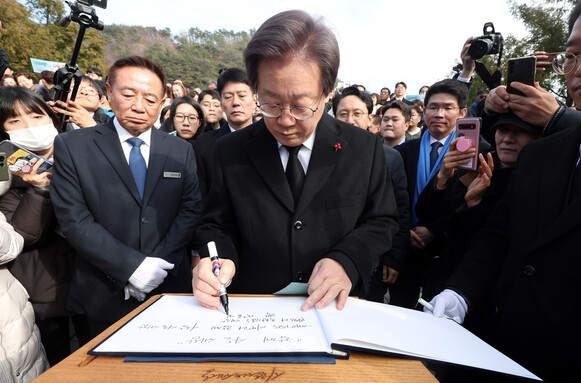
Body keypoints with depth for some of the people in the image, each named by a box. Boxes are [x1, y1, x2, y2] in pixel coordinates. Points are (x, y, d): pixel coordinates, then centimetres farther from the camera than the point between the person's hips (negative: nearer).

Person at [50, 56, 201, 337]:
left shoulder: (181, 150, 2)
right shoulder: (72, 146, -5)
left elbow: (191, 210, -3)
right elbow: (74, 219, -10)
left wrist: (158, 265, -14)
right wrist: (131, 266, -17)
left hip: (170, 289, 2)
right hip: (104, 297, -1)